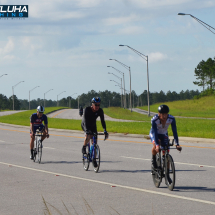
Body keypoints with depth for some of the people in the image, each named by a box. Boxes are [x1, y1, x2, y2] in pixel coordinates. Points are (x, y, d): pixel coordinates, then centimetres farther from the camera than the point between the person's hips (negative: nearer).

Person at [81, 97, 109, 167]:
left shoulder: (100, 111, -21)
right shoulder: (87, 109, -30)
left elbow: (102, 121, -23)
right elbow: (85, 120, -38)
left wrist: (105, 131, -36)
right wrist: (87, 130, -51)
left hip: (93, 126, 4)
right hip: (85, 125, -4)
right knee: (88, 136, -34)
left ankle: (94, 159, 10)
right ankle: (84, 147, -6)